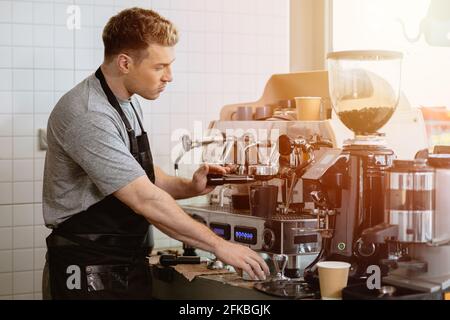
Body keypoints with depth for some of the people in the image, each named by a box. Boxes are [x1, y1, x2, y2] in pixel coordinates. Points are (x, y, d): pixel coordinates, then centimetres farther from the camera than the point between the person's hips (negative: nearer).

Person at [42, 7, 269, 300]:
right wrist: (219, 245, -21)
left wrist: (188, 188, -2)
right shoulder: (87, 116, -23)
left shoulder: (129, 102, 7)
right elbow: (144, 199, -25)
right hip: (89, 274, -8)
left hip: (130, 265, 8)